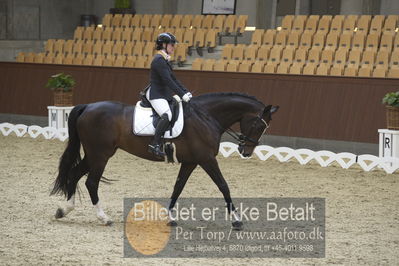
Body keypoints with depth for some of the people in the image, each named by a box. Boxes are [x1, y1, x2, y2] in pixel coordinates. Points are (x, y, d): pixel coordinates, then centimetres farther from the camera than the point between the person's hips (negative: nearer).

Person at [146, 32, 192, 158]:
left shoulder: (164, 60, 17)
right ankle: (154, 145, -31)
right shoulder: (158, 60, -15)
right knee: (167, 115, -30)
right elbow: (167, 81, -22)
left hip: (164, 94, 11)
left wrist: (186, 92, 9)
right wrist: (182, 94, -23)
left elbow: (173, 79, 19)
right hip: (155, 94, -11)